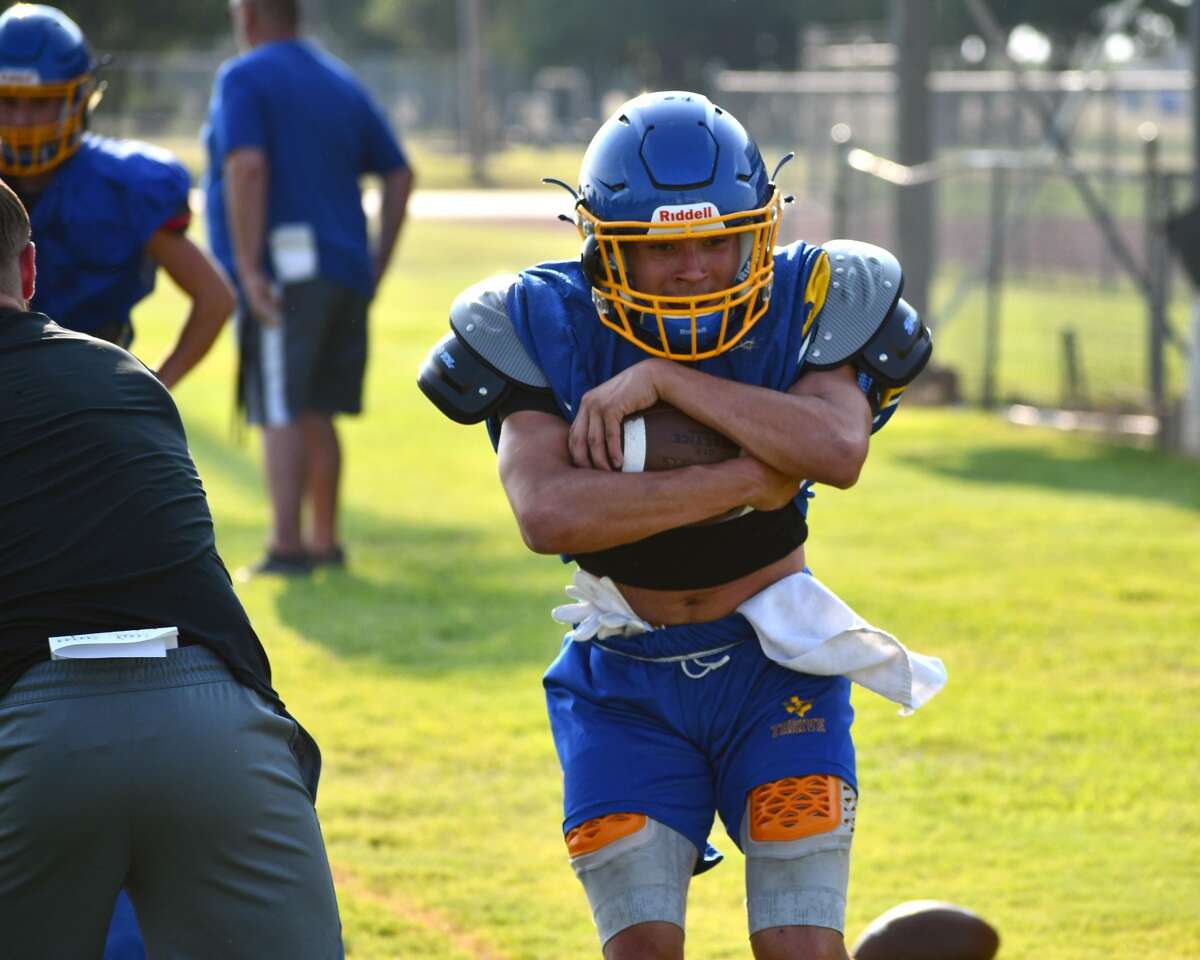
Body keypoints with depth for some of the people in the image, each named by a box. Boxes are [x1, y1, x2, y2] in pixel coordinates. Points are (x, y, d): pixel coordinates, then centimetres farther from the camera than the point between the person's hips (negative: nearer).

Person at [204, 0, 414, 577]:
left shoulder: (243, 79, -4)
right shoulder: (340, 84, 18)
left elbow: (247, 167, -19)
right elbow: (399, 174, 16)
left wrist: (248, 269, -20)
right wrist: (376, 267, 15)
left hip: (280, 272, -7)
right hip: (343, 272, 7)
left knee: (281, 415, -10)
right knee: (316, 412, 15)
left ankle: (287, 546, -16)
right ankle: (324, 540, 19)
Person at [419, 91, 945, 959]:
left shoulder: (810, 303, -11)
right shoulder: (544, 329, -13)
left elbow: (839, 449, -32)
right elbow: (549, 514, -30)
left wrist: (665, 380, -32)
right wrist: (746, 480, -28)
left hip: (776, 667, 0)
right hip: (626, 684, 0)